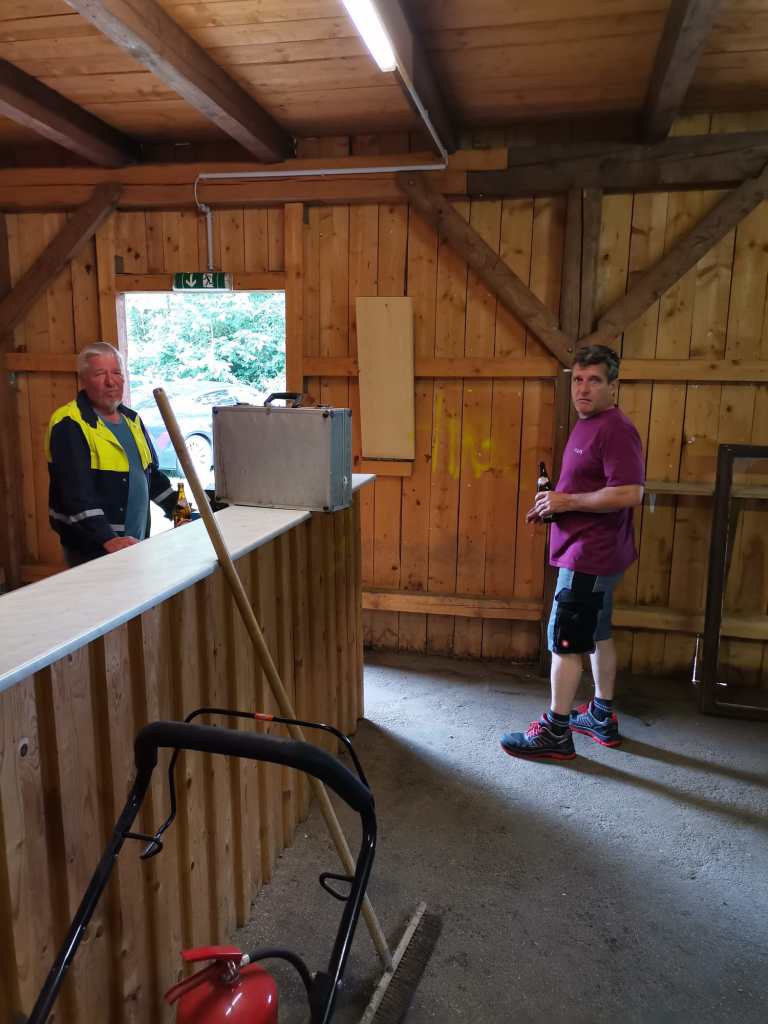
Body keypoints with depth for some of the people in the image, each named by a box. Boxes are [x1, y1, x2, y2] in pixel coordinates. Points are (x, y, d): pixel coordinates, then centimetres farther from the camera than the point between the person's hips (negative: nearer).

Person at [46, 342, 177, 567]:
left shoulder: (131, 419, 12)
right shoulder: (70, 425, -13)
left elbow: (151, 472, 22)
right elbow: (76, 493, -23)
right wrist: (108, 540, -32)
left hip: (134, 544, 8)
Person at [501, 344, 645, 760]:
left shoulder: (615, 430, -19)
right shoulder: (587, 425, 13)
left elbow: (629, 493, -28)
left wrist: (568, 501, -19)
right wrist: (553, 503, 5)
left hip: (590, 556, -10)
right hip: (592, 552, 10)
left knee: (563, 641, -3)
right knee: (597, 635, 18)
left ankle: (555, 733, 8)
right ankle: (602, 717, 31)